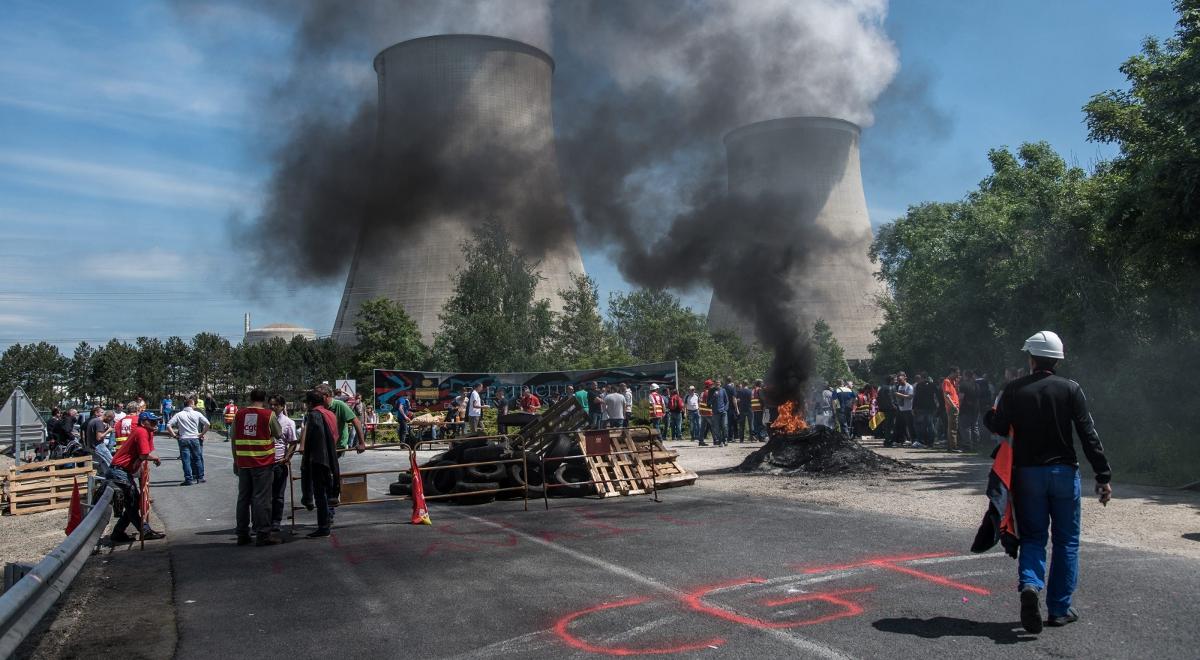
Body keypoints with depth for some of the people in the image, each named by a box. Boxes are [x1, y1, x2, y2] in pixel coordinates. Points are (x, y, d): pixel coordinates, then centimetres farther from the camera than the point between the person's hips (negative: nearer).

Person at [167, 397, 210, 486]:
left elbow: (168, 426, -5)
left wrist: (174, 435, 2)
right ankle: (200, 477, 16)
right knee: (197, 458, 11)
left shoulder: (179, 415, 2)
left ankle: (189, 479, -2)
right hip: (195, 438, 0)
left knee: (186, 460, 1)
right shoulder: (197, 414, 1)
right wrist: (202, 434, 5)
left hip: (183, 439, 0)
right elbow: (207, 423, -5)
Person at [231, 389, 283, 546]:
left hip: (243, 463, 4)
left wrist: (236, 459, 18)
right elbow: (278, 433, 4)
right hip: (263, 463, -4)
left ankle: (242, 534, 17)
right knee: (261, 498, -2)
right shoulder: (269, 415, -7)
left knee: (243, 498, 12)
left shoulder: (239, 414, 5)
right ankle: (263, 535, -1)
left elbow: (233, 438, 9)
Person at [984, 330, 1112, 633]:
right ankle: (1059, 609, 14)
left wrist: (989, 414, 21)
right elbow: (1088, 434, -8)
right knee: (1066, 541, 11)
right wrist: (1103, 475, -5)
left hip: (1027, 473, 1)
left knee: (1033, 537, 10)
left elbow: (999, 428, -1)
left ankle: (1030, 584, -17)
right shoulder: (1070, 389, -5)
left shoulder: (1014, 389, -3)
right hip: (1064, 472, 0)